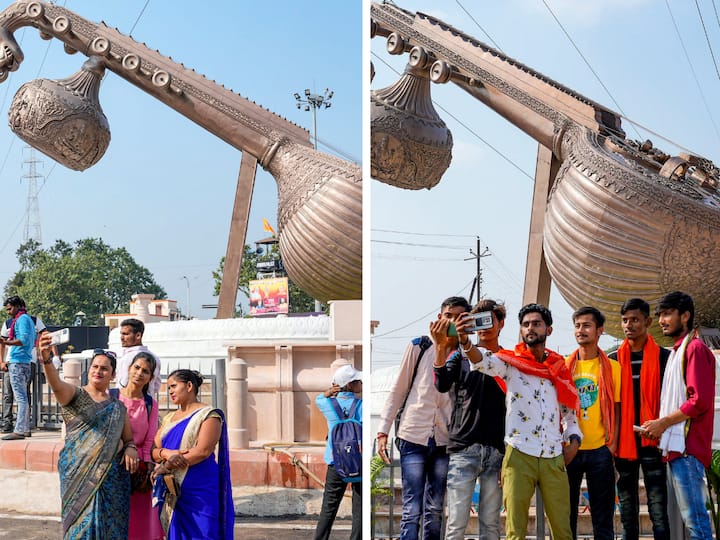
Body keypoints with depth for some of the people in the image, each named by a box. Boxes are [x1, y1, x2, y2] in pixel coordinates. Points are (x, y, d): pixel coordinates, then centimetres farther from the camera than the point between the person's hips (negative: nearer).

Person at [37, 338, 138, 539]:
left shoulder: (118, 407, 14)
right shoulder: (75, 395, 1)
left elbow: (128, 439, 19)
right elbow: (56, 384, -20)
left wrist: (130, 448, -6)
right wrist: (46, 359, -40)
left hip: (111, 476, 4)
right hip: (79, 474, -4)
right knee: (83, 524, -7)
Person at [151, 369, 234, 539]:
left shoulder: (208, 415, -4)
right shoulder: (169, 419, 17)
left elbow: (203, 451, -15)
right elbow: (154, 450, 8)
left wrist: (168, 467, -14)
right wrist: (166, 453, -15)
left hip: (200, 491, -6)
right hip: (173, 493, 6)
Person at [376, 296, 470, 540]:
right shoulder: (418, 347, 2)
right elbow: (398, 390, 5)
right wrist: (383, 431, 1)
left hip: (445, 440, 2)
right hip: (413, 437, -2)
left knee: (435, 511, 9)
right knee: (412, 511, -5)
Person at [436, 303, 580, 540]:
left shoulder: (559, 368, 13)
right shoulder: (511, 362, 3)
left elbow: (570, 410, 21)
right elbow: (484, 360, -19)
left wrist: (573, 440, 4)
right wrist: (465, 341, -39)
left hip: (554, 458, 3)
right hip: (519, 456, -3)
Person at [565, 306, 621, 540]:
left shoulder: (612, 367, 3)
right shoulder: (564, 365, 7)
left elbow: (617, 409, 3)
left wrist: (613, 444, -8)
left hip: (600, 450, -1)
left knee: (603, 518, 4)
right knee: (566, 514, 7)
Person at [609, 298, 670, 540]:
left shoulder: (663, 357, 3)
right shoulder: (614, 360, 10)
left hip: (652, 442, -2)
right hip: (623, 444, 3)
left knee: (659, 513, -4)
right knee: (627, 517, 7)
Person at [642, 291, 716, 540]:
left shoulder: (695, 348, -8)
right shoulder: (677, 351, 20)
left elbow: (700, 400, -17)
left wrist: (663, 422, -10)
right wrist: (660, 426, 9)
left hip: (687, 447, -10)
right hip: (675, 445, 10)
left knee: (694, 517, -10)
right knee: (690, 516, 10)